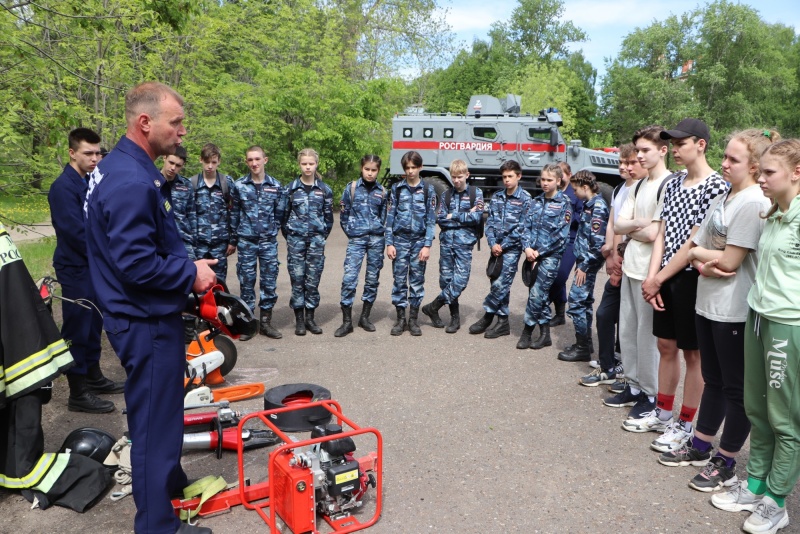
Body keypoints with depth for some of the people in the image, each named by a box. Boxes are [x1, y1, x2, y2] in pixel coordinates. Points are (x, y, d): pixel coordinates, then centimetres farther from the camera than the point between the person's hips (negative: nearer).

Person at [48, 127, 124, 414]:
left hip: (95, 266, 9)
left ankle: (94, 377, 29)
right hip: (76, 269, -9)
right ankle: (78, 393, 5)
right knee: (77, 329, -2)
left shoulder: (91, 183, 13)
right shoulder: (64, 186, -15)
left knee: (93, 325, 16)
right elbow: (74, 231, -22)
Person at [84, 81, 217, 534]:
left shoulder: (127, 169, 9)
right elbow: (136, 265, -28)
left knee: (162, 408, 25)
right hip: (148, 323, -11)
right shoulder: (132, 182, -24)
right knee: (154, 419, 3)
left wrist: (189, 265, 6)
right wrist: (191, 275, -15)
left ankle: (172, 482, 45)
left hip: (150, 316, 11)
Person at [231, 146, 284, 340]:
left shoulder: (276, 186, 3)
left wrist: (273, 232, 7)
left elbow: (279, 214, 9)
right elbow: (234, 214, 5)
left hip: (269, 241, 1)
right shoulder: (239, 185, 1)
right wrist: (233, 240, 7)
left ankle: (265, 321, 15)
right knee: (247, 281, 4)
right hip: (246, 241, -1)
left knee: (269, 281, 4)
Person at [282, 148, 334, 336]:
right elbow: (284, 213, 7)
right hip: (296, 239, -1)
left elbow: (328, 216, 10)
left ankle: (310, 317, 14)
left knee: (313, 279, 3)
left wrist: (322, 235, 8)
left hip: (316, 239, 1)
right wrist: (289, 235, 7)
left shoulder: (324, 190, 5)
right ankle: (299, 319, 8)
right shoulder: (291, 188, 3)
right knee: (297, 278, -1)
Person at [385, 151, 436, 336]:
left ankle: (413, 319, 14)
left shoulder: (428, 190, 2)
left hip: (419, 240, 0)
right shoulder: (397, 189, 5)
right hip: (400, 240, 0)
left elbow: (431, 220, 0)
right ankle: (400, 318, 12)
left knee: (417, 280, 5)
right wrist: (389, 243, -3)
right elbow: (390, 217, 4)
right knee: (399, 279, 2)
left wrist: (427, 245, -7)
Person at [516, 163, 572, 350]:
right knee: (540, 294, 8)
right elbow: (526, 226, 8)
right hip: (532, 253, 5)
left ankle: (527, 331, 2)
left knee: (536, 293, -10)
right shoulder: (536, 202, 13)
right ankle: (544, 334, 16)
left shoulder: (564, 203, -2)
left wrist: (540, 252, -12)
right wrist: (527, 247, -9)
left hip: (550, 254, -5)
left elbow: (561, 234, -9)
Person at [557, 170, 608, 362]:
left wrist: (584, 266, -20)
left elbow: (598, 241, -22)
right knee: (585, 301, 15)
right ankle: (586, 342, 25)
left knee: (576, 301, -8)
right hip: (585, 261, 10)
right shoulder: (589, 205, 13)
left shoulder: (598, 207, -17)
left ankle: (582, 348, 0)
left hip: (588, 263, -10)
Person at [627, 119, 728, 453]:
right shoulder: (673, 183, 9)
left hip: (692, 278, -7)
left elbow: (695, 242, -17)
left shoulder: (716, 186, -13)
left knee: (693, 352, 5)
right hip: (665, 279, 7)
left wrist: (658, 279, -13)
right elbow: (662, 234, 6)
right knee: (666, 346, 16)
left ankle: (685, 425, 18)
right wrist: (652, 278, -4)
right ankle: (662, 413, 31)